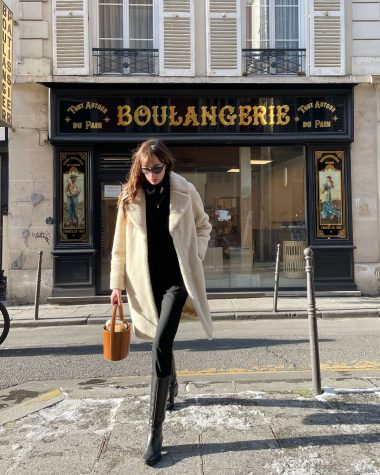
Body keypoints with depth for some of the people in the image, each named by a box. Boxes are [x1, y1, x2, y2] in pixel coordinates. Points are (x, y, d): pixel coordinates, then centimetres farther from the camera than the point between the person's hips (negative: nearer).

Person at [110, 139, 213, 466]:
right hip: (147, 280, 3)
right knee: (162, 341, 19)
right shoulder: (130, 196, -1)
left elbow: (203, 226, 11)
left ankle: (155, 431, -4)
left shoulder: (185, 191, -5)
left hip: (176, 278, -3)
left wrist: (195, 257, -1)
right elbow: (121, 242, 4)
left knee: (160, 346, -14)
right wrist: (117, 283, 4)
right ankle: (171, 387, 50)